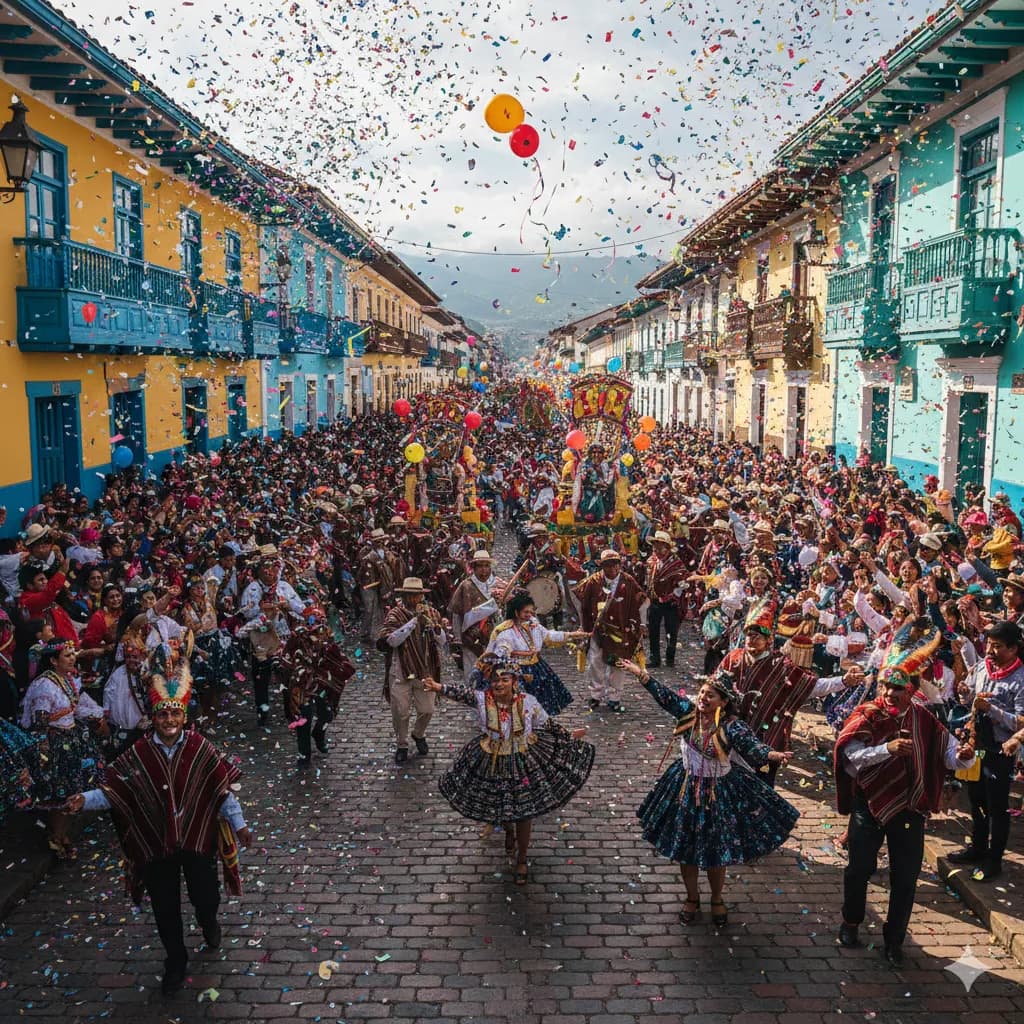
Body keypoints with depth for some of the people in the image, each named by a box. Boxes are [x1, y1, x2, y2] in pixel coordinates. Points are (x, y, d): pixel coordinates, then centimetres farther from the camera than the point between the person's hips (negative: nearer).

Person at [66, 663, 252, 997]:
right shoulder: (137, 755, -10)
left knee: (205, 897, 9)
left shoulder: (201, 748, -12)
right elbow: (114, 792, -7)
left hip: (197, 839, -1)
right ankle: (175, 960, 37)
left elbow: (223, 790, -6)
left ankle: (208, 923, 49)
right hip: (156, 844, 1)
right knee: (165, 908, 12)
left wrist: (239, 824, -5)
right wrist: (85, 800, -24)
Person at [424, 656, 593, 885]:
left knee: (524, 812, 9)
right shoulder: (482, 699, -16)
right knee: (497, 806, 20)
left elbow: (548, 723, -3)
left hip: (523, 765, -1)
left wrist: (569, 736, 4)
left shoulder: (527, 702, -16)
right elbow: (462, 694, -28)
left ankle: (522, 859, 32)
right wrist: (441, 688, -44)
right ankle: (509, 832, 58)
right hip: (492, 765, 1)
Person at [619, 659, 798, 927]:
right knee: (684, 847, 15)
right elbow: (664, 694, -3)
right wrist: (640, 673, -4)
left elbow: (754, 749, -35)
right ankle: (692, 898, 39)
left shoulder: (733, 727, -24)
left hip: (720, 793, -4)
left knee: (717, 852, 12)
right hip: (686, 790, 4)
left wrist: (773, 755, -55)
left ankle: (717, 899, 39)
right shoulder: (688, 711, -11)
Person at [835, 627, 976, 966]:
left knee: (906, 876, 9)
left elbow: (950, 754, -7)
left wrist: (964, 756, -30)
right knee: (860, 867, 12)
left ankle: (894, 938, 28)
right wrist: (886, 749, -40)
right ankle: (851, 922, 36)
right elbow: (850, 754, -26)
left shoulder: (924, 719, -5)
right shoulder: (867, 715, -14)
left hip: (910, 808, 2)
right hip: (869, 803, -2)